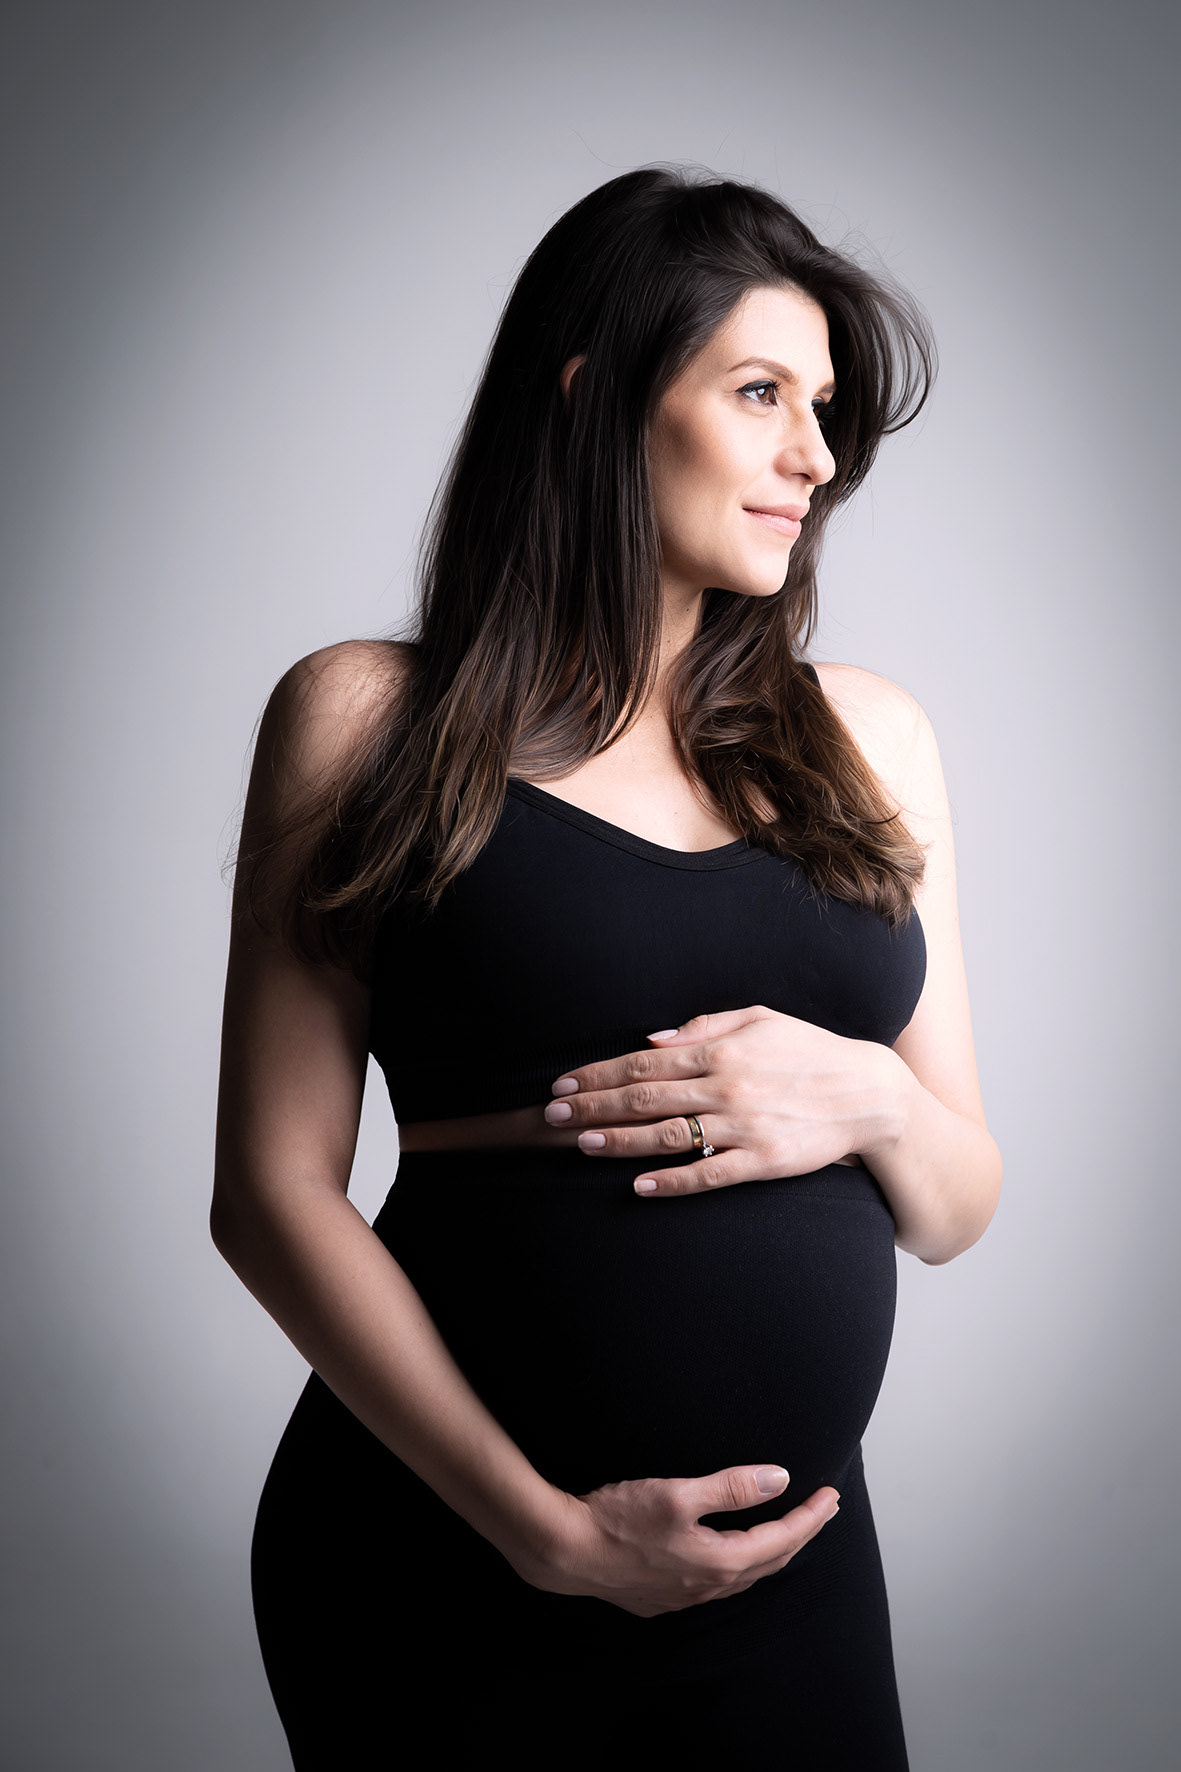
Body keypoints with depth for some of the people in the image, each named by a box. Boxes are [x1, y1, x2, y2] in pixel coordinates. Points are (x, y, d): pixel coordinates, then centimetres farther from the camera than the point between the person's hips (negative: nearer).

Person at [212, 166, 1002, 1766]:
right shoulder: (368, 717, -4)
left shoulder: (869, 737, 7)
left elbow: (956, 1213, 10)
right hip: (442, 1560, -3)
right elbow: (274, 1188, -7)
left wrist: (867, 1099, -11)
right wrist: (546, 1526, -13)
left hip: (793, 1565, 3)